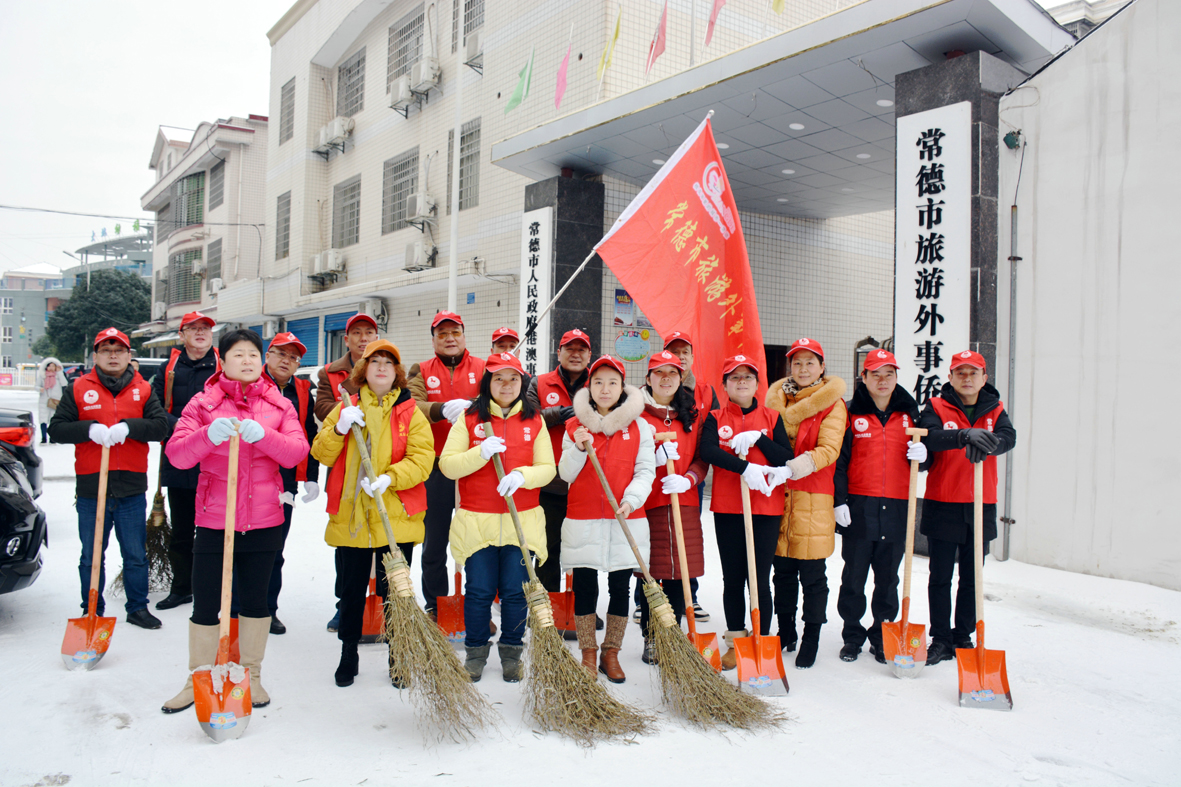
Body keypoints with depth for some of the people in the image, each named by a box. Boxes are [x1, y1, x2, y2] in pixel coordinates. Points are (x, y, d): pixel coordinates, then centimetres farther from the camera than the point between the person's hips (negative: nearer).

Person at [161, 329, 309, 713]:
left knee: (256, 600, 12)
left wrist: (262, 435, -24)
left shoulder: (279, 405, 5)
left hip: (264, 522, 1)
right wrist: (208, 435, -28)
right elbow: (176, 454, -9)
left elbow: (298, 451, -8)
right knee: (205, 604, 4)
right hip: (214, 520, -1)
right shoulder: (203, 403, 2)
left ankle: (251, 677, 28)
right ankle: (198, 681, 23)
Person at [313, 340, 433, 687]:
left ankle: (398, 658, 21)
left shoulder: (410, 412, 3)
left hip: (396, 518, -2)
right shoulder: (345, 408, 10)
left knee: (395, 590, 5)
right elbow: (321, 455, 5)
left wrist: (390, 478, -23)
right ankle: (348, 654, 29)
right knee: (351, 589, 11)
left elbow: (422, 458, -8)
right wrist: (339, 429, -13)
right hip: (349, 516, 2)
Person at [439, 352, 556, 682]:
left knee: (515, 591, 3)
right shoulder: (469, 418, 4)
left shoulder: (534, 421, 8)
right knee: (479, 591, 4)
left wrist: (521, 475, -16)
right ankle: (476, 651, 24)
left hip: (522, 521, 1)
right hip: (476, 521, -1)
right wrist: (481, 453, -18)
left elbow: (548, 468, 3)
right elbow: (447, 465, -3)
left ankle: (511, 653, 22)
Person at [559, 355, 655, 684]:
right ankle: (588, 654, 20)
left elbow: (646, 470, 0)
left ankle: (611, 654, 22)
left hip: (627, 521, 0)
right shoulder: (575, 426, 5)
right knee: (584, 588, 5)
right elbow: (566, 474, 2)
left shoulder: (639, 426, 4)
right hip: (583, 521, 0)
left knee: (620, 588, 6)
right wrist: (579, 449, -16)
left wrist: (631, 499, -16)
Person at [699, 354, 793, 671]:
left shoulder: (771, 418, 7)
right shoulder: (715, 418, 5)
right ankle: (736, 641, 22)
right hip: (727, 508, 1)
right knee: (732, 579, 9)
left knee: (760, 580, 1)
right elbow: (707, 451, -14)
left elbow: (786, 459, -4)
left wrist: (758, 438, -16)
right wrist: (745, 467, -25)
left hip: (766, 507, -1)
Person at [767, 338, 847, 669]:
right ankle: (785, 632, 28)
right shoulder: (779, 395, 14)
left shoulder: (833, 402, -1)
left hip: (814, 496, -4)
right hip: (779, 491, 4)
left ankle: (811, 638, 14)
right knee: (783, 569, 13)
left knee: (812, 573, 0)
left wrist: (806, 462, -30)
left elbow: (829, 448, -12)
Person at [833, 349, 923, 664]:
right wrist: (839, 500, -8)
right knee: (854, 577, 5)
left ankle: (882, 638, 23)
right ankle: (852, 636, 19)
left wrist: (921, 454, -7)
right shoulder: (852, 414, 1)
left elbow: (921, 454, 17)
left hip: (897, 508, 2)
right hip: (859, 507, -2)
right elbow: (839, 460, -1)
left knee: (888, 578, 10)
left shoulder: (908, 413, 10)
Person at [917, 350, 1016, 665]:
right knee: (940, 577, 4)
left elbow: (1008, 437, -13)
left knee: (972, 578, 11)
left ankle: (964, 637, 24)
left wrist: (986, 443, -35)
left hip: (981, 507, 2)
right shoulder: (936, 407, 0)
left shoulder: (994, 411, 8)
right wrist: (965, 435, -38)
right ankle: (941, 639, 15)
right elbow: (928, 436, -20)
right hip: (942, 505, -2)